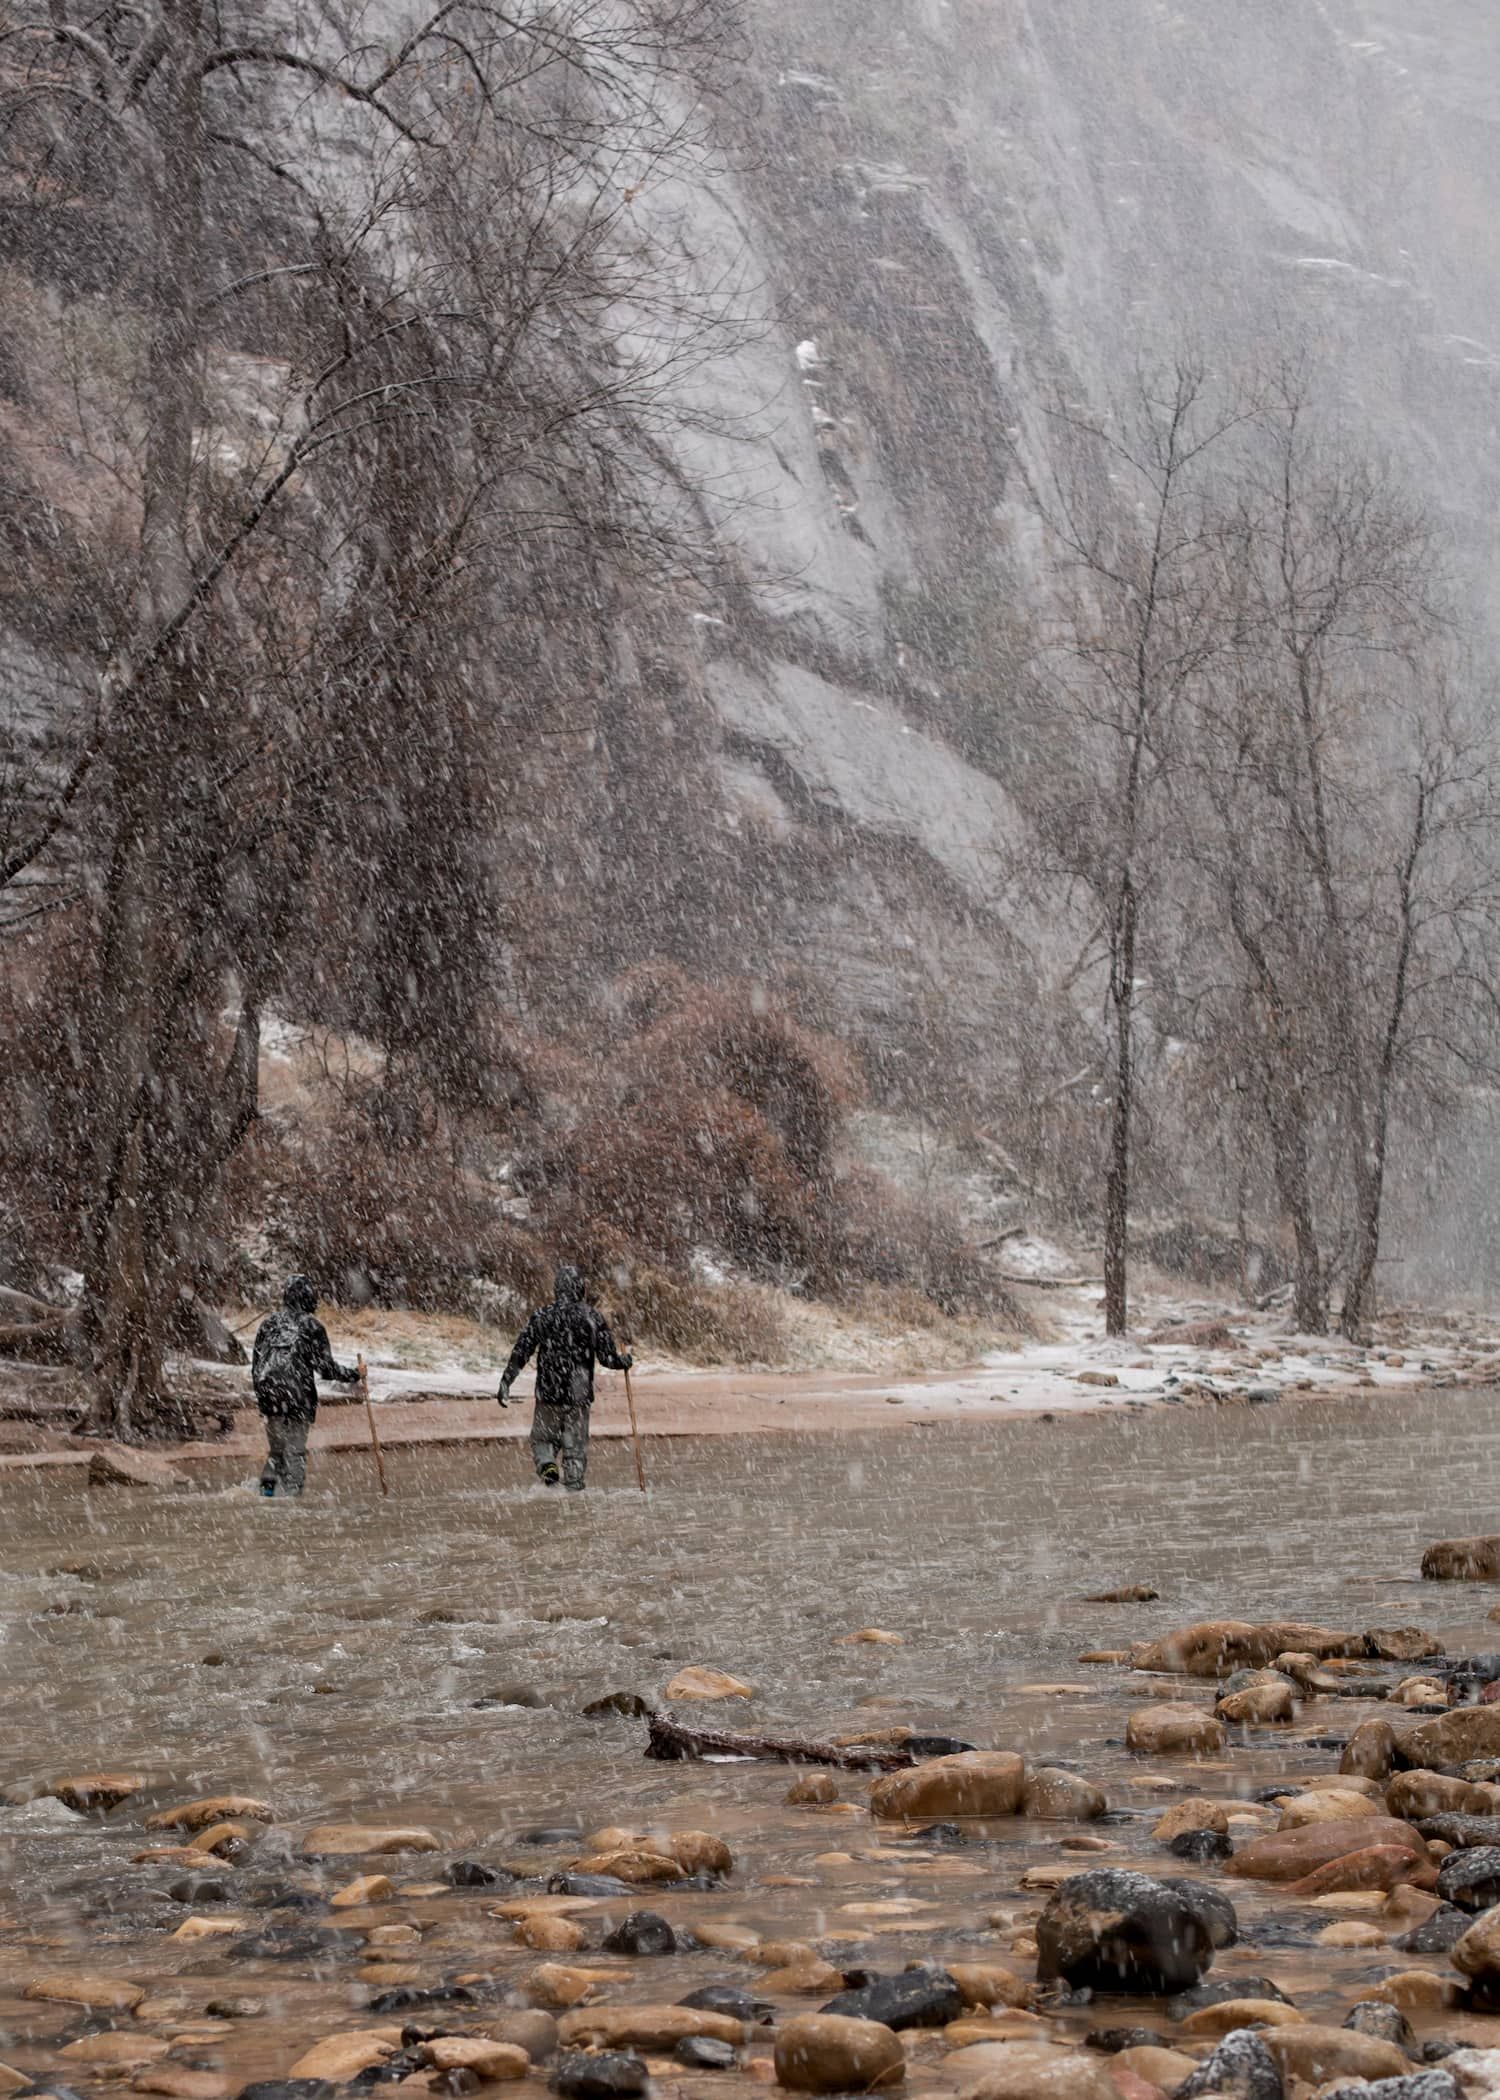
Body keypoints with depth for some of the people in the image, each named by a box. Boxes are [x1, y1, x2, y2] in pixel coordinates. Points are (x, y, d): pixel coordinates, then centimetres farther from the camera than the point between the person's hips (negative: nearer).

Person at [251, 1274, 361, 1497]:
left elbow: (256, 1364, 11)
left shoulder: (269, 1323, 9)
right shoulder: (312, 1326, -6)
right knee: (295, 1452, 1)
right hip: (298, 1398, -5)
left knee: (276, 1448, 18)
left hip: (270, 1397, 5)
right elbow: (326, 1368, -6)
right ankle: (292, 1492, -3)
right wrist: (353, 1375, 10)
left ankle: (267, 1485, 7)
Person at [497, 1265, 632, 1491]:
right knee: (576, 1445, 9)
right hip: (579, 1395, 0)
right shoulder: (593, 1317, -3)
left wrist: (505, 1385, 1)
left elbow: (521, 1353, -3)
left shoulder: (542, 1316, -2)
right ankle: (574, 1485, 0)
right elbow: (608, 1357, -1)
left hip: (548, 1395, 0)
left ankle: (547, 1466, -14)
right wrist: (626, 1362, 21)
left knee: (542, 1439, 14)